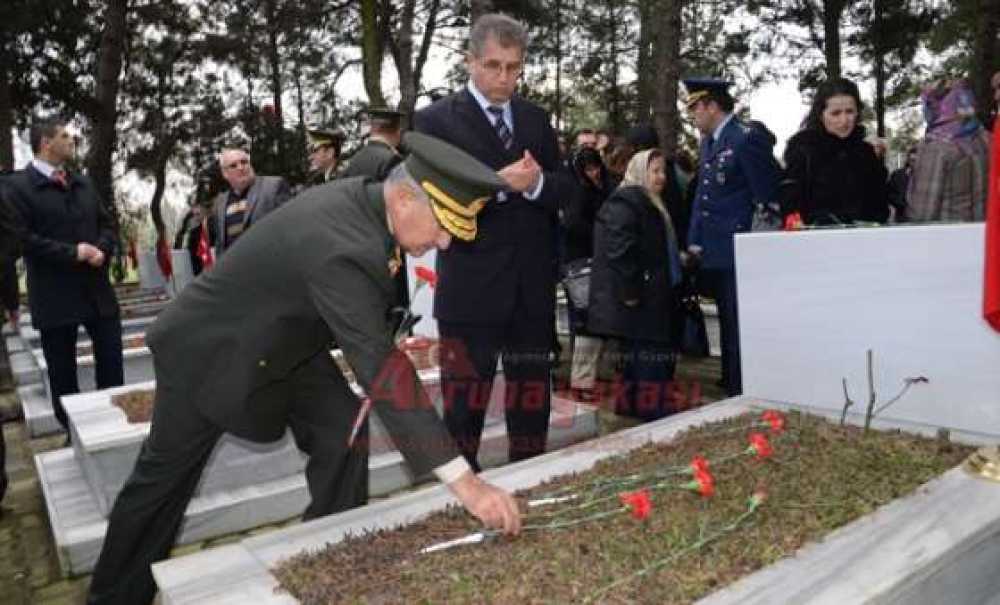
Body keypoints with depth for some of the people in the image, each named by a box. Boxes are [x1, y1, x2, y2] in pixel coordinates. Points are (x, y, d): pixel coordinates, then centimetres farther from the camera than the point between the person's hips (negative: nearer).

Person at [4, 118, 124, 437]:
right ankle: (74, 432, 21)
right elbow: (20, 238, -14)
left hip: (97, 288, 5)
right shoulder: (17, 185, -5)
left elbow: (107, 224, 14)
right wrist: (72, 253, -18)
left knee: (111, 364, 9)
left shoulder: (83, 183, 14)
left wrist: (102, 250, -6)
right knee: (62, 373, 8)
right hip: (55, 295, -5)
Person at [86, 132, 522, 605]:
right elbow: (382, 369, -42)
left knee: (343, 433, -3)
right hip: (211, 349, -8)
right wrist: (464, 480, -40)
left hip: (284, 341, 8)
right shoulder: (341, 249, -39)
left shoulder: (360, 198, -13)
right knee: (165, 477, 9)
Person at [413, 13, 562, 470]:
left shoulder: (537, 119, 11)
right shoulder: (435, 120, -3)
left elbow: (564, 192, 7)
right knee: (463, 405, 6)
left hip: (533, 287, 5)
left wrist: (536, 184, -14)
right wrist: (496, 184, -22)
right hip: (470, 289, -4)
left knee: (531, 400, 15)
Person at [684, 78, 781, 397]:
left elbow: (767, 194, -11)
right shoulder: (708, 142, 15)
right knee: (728, 331, 16)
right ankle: (732, 392, 27)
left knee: (741, 332, -5)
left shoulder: (748, 137, -10)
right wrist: (694, 242, 11)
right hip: (715, 255, 8)